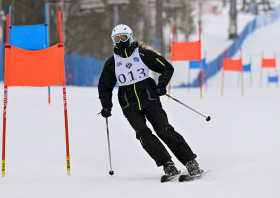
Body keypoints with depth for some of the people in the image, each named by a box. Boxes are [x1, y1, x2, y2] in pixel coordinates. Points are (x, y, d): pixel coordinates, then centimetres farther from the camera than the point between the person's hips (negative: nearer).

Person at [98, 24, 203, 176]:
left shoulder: (143, 54, 1)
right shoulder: (112, 63, 8)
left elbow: (167, 68, 5)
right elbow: (104, 87, 17)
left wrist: (162, 84, -12)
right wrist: (106, 105, 1)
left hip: (150, 101, -2)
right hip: (130, 107, 2)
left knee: (165, 131, -13)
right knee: (143, 134, -18)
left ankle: (190, 162, -9)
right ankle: (167, 165, -19)